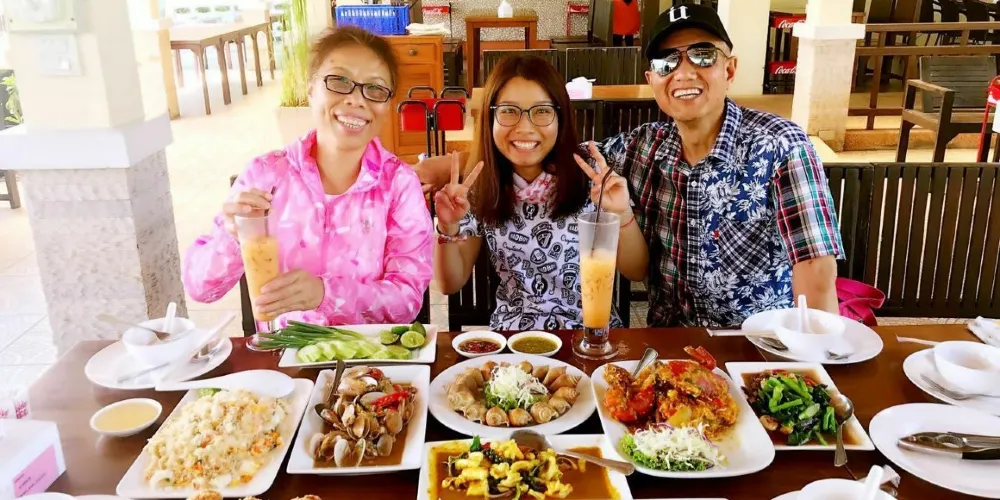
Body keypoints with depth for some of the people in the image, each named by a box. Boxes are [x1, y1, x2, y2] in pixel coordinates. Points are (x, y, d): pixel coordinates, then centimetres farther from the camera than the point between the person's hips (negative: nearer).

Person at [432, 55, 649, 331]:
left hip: (591, 332, 0)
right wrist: (449, 229, -18)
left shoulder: (590, 179, -9)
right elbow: (451, 284, 0)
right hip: (511, 336, 1)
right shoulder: (479, 190, -5)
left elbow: (636, 272, -5)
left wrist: (622, 215, -23)